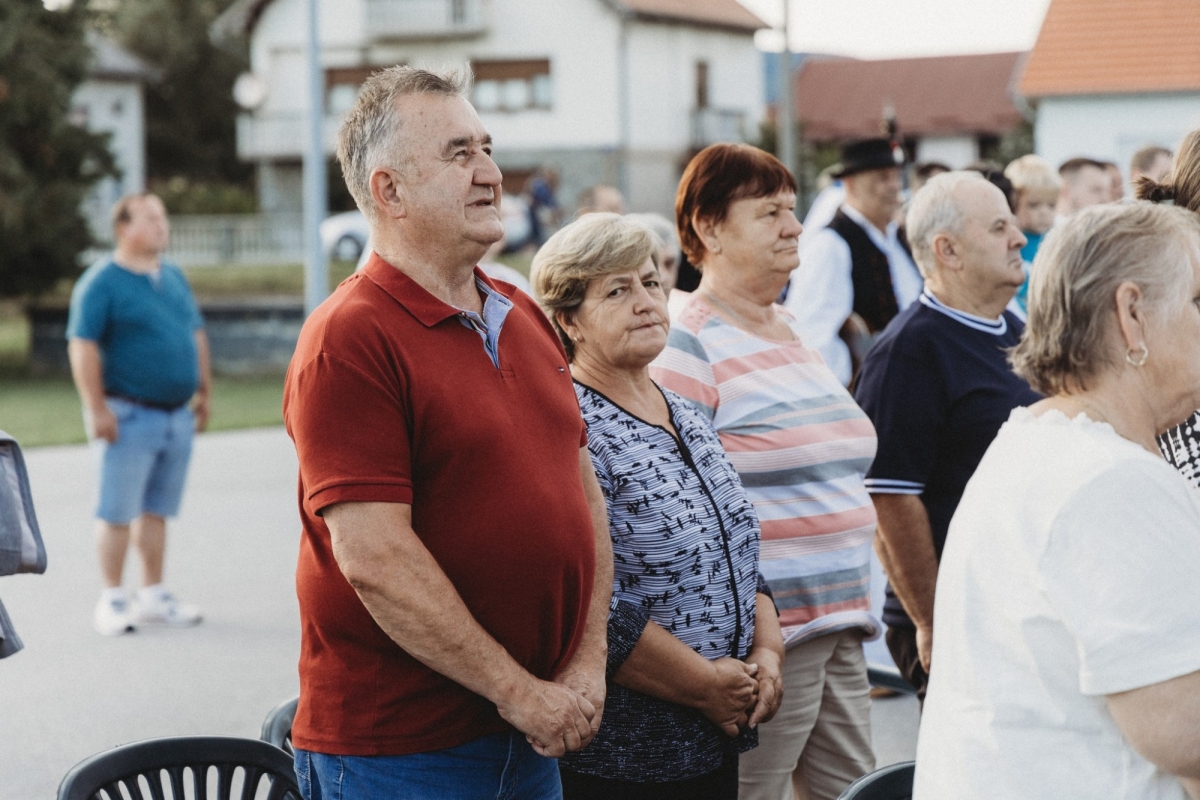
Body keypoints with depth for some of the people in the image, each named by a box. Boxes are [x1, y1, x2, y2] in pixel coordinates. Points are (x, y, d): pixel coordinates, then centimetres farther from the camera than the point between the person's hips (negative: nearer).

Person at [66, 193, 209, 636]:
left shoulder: (174, 277, 14)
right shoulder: (102, 282, -9)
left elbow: (197, 334, 21)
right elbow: (82, 346, -13)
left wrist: (203, 389, 17)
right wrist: (96, 408, -18)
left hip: (177, 415, 6)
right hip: (128, 416, -6)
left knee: (157, 510, 10)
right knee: (118, 511, -2)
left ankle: (153, 596, 16)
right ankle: (112, 599, 5)